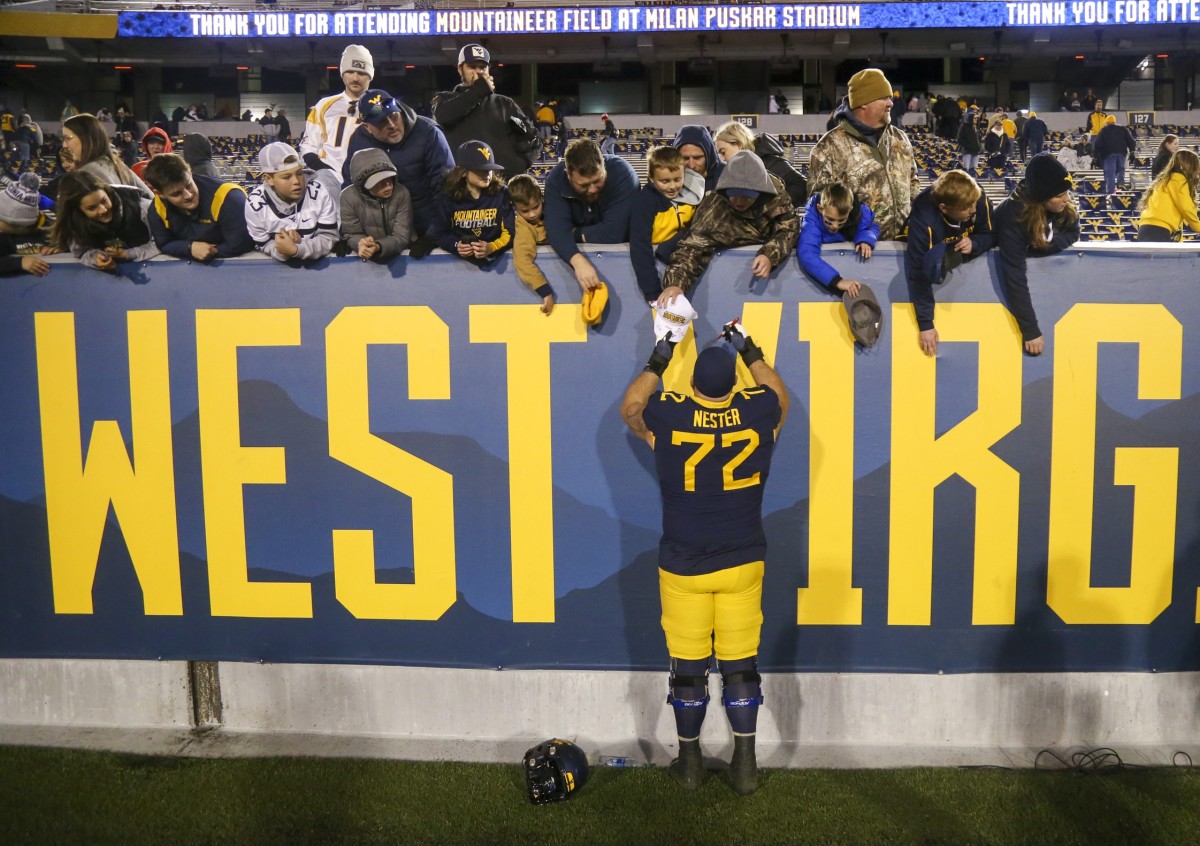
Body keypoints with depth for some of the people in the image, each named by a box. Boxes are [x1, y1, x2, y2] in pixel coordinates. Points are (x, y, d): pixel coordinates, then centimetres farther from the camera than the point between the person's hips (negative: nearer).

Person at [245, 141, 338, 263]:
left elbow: (329, 238, -13)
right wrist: (282, 250, -28)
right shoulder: (256, 202, -12)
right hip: (277, 266, 1)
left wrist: (296, 250, -29)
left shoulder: (319, 192, -15)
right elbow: (263, 246, -5)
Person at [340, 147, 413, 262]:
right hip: (365, 257, 0)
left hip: (399, 254, 0)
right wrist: (361, 244, -28)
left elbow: (402, 237, -14)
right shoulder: (349, 197, -12)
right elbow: (352, 234, -5)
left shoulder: (402, 194, -13)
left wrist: (378, 247, -32)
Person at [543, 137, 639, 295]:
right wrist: (578, 261, -47)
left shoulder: (623, 174, -26)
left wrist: (574, 233, -19)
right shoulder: (555, 179, -18)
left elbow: (613, 233, -30)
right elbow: (557, 229, -30)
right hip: (573, 251, -1)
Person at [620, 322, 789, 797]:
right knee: (741, 664, 8)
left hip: (682, 567, -1)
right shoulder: (758, 411, -8)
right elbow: (780, 394, 19)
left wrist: (658, 360, 22)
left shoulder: (666, 415, -11)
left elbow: (629, 407, 14)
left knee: (688, 667, 9)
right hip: (742, 563, 1)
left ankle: (689, 763, 21)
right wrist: (749, 350, 28)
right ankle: (745, 766, 15)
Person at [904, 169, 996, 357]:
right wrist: (925, 324, -37)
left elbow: (991, 234, -12)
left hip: (965, 246, 8)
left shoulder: (979, 199, -29)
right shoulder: (923, 220, -38)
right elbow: (918, 275, -37)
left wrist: (974, 243, -35)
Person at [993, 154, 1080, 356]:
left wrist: (1049, 241, -34)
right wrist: (1030, 330, -45)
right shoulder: (1012, 217, -41)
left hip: (1038, 257, 6)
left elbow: (1073, 233, -11)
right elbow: (1015, 277, -43)